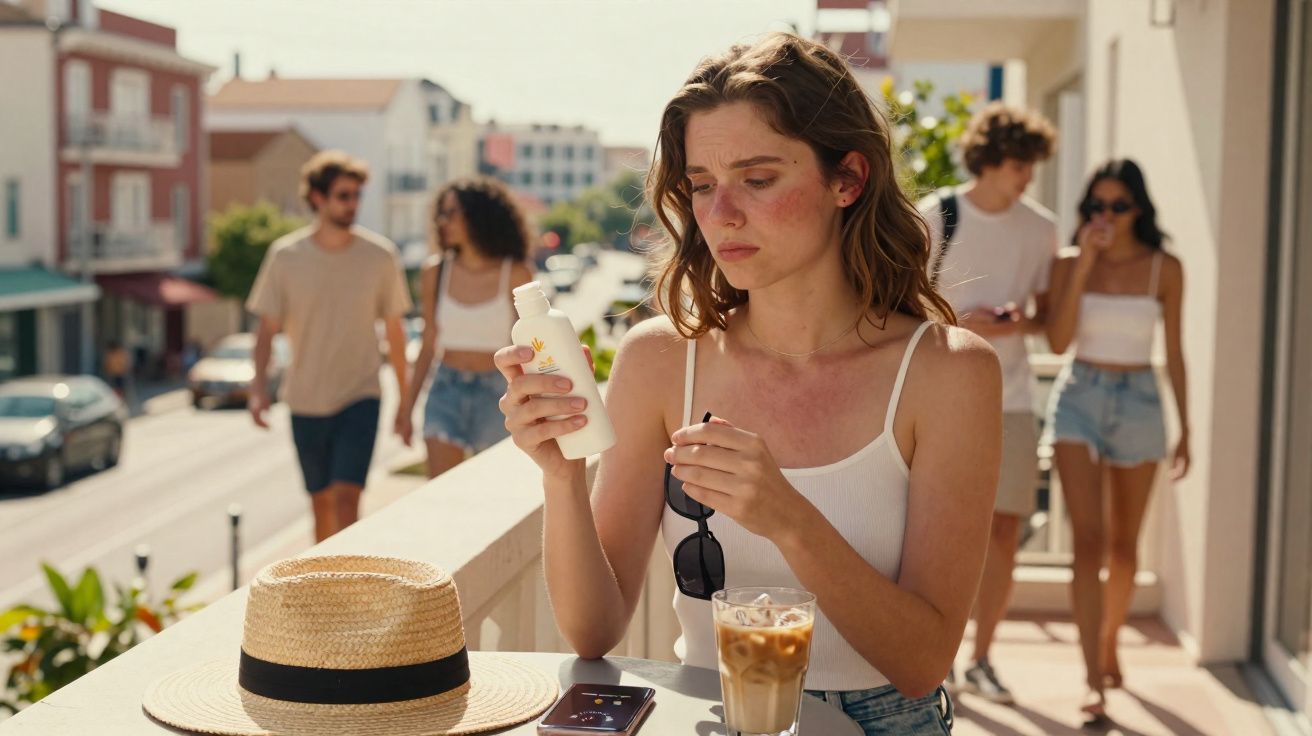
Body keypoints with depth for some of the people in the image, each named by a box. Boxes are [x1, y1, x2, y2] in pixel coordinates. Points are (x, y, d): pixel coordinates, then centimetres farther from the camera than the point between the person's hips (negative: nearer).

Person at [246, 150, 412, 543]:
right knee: (322, 503, 13)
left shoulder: (380, 256, -4)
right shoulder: (285, 256, -4)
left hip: (360, 397, -1)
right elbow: (267, 329, 2)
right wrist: (259, 387, -12)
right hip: (305, 402, 2)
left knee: (346, 498, -14)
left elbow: (394, 331, 5)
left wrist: (405, 400, 8)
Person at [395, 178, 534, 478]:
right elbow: (429, 345, 9)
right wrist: (407, 407, 10)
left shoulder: (515, 275, -6)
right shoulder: (436, 273, 2)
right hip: (447, 389, 2)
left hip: (497, 395, -2)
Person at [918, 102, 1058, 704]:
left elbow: (1049, 313, 14)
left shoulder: (1040, 228, 6)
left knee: (1004, 529, 4)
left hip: (1010, 398, 3)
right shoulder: (935, 217, -5)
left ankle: (981, 659, 18)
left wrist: (1022, 323, -8)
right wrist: (962, 322, -17)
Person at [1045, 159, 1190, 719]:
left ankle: (1109, 645, 35)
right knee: (1088, 540, -11)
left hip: (1139, 404, 1)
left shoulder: (1164, 269, 0)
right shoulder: (1069, 262, 0)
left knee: (1124, 545, 12)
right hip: (1079, 399, -1)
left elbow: (1173, 352, 6)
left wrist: (1185, 429, 6)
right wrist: (1084, 263, -15)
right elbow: (1058, 340, -12)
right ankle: (1094, 679, -10)